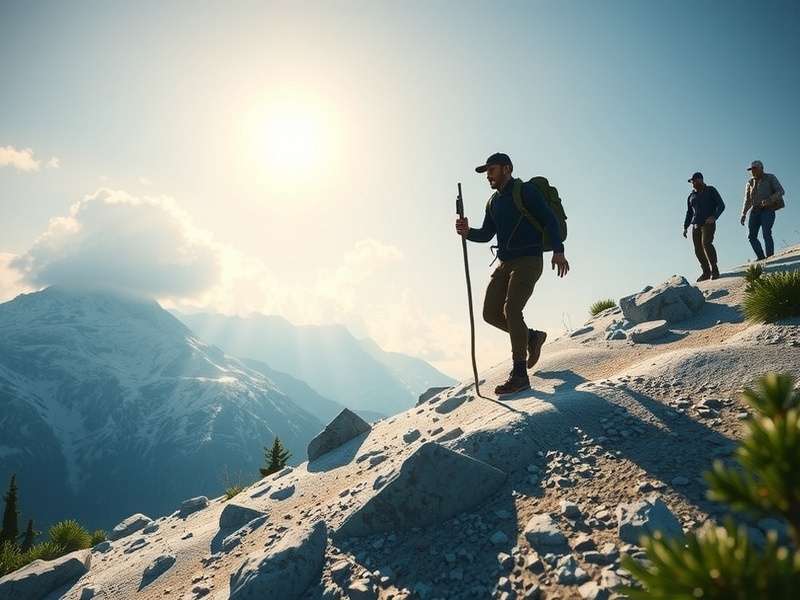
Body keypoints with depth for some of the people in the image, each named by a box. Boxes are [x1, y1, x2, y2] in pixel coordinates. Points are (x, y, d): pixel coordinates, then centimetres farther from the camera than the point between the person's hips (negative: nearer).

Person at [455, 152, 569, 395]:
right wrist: (467, 232, -3)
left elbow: (550, 219, -9)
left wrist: (558, 250, -22)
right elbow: (486, 234, 19)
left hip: (529, 261, -8)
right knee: (491, 313, 1)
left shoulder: (526, 191, -3)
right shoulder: (493, 202, 19)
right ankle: (532, 337, 23)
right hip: (505, 264, 8)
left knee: (511, 309, -22)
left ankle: (520, 375, -19)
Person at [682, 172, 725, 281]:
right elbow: (689, 213, 27)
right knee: (698, 250, -2)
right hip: (696, 226, 6)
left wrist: (714, 217, -18)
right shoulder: (691, 196, 21)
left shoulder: (711, 190, 7)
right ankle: (706, 273, 8)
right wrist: (685, 227, 15)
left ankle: (714, 270, -23)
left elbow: (721, 205, 0)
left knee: (706, 243, -26)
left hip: (708, 224, -5)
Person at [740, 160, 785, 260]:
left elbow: (780, 191, -3)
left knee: (766, 233, -20)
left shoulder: (770, 178, 6)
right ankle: (761, 257, 0)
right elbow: (747, 200, 20)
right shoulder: (750, 183, 19)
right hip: (755, 210, 5)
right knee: (752, 236, -6)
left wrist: (769, 200, -20)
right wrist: (743, 214, 9)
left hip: (768, 210, -5)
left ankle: (770, 257, -20)